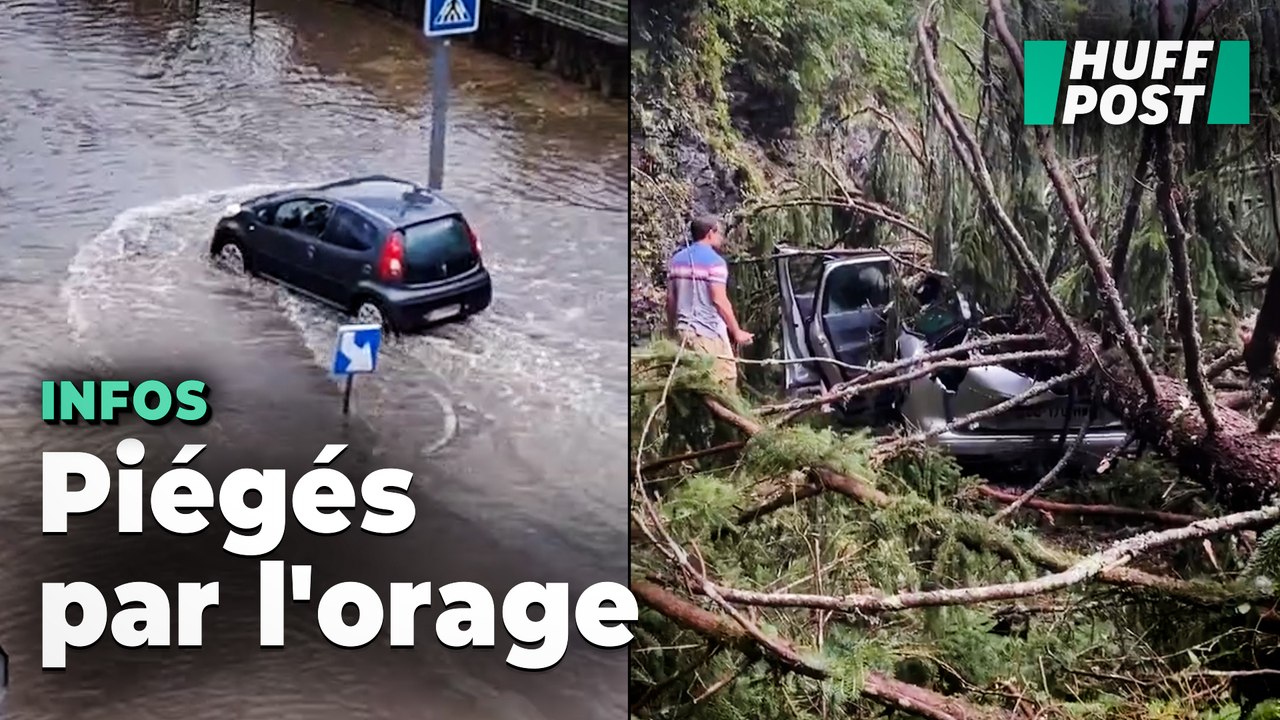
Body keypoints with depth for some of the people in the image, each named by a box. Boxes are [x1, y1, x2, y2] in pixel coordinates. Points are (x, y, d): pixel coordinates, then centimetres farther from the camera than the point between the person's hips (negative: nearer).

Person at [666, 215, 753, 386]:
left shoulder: (677, 260, 11)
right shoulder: (714, 261, -10)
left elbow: (670, 300, 13)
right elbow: (719, 301, -15)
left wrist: (673, 328, 23)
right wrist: (737, 331, -8)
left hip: (683, 331, 7)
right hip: (709, 332, -7)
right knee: (725, 378, -3)